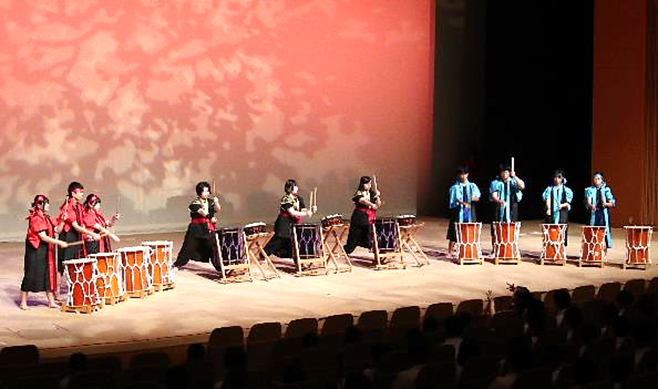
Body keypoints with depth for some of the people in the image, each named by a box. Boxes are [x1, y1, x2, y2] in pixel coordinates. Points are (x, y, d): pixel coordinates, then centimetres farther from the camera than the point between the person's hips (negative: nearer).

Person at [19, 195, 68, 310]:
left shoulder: (47, 217, 10)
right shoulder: (36, 218, -16)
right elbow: (43, 237, -21)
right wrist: (59, 242, -24)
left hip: (46, 250, 8)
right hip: (35, 250, -8)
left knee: (49, 274, 9)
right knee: (31, 275, -2)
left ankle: (51, 301, 15)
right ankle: (23, 303, 7)